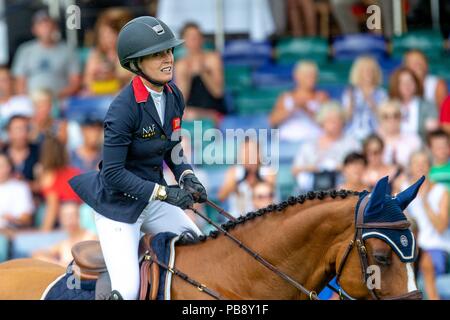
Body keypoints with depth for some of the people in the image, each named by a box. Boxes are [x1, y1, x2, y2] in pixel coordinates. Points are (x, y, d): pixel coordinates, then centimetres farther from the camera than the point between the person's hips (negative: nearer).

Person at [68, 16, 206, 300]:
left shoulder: (174, 97, -2)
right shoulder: (124, 109, -25)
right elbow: (113, 173, -23)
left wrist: (187, 177, -5)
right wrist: (164, 193, -24)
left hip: (152, 200, 8)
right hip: (118, 205, -8)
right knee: (128, 291, -15)